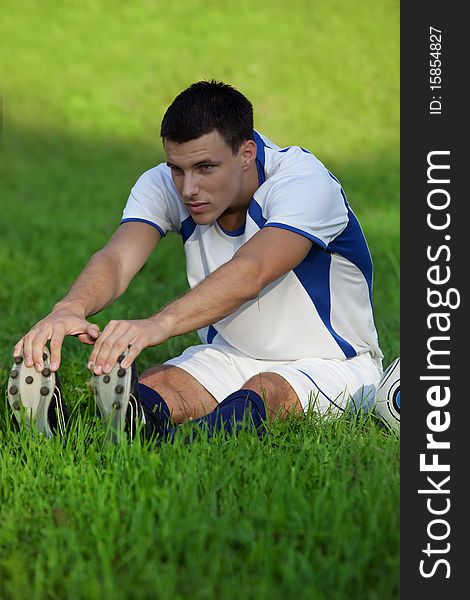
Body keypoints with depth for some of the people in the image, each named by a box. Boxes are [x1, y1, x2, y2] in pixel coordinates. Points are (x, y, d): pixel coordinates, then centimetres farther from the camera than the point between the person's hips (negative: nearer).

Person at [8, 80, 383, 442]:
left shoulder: (304, 179, -25)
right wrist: (71, 308, -52)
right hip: (226, 356, 4)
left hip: (330, 365, -4)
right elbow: (117, 259, -27)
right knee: (152, 388, -28)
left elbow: (250, 273, -43)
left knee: (264, 393, -39)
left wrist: (161, 323, -60)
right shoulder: (162, 186, -9)